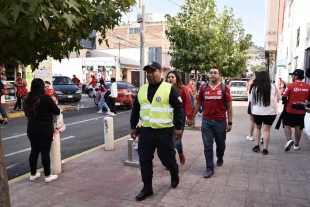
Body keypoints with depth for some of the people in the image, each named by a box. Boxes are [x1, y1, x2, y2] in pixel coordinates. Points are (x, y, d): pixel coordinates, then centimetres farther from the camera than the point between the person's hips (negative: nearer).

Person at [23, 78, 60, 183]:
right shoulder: (46, 98, -15)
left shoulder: (27, 99, 2)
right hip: (45, 128, -6)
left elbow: (27, 113, 15)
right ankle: (47, 176, 11)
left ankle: (33, 174, 27)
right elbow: (57, 112, -8)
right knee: (45, 152, 1)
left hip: (31, 127, 6)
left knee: (34, 150, 16)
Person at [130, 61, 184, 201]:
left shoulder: (169, 88, -7)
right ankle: (147, 188, 22)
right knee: (144, 161, 7)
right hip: (145, 131, 5)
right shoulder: (142, 89, 9)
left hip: (164, 132, -4)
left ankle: (174, 173, 40)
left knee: (167, 159, 7)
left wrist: (178, 127, -9)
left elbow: (179, 108, -7)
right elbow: (135, 109, 16)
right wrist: (133, 127, 16)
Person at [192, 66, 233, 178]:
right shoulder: (203, 87, 1)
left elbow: (229, 106, -2)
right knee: (207, 145, 2)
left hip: (220, 121, 0)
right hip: (206, 121, 1)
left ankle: (220, 159, 46)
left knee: (220, 143, 19)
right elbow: (198, 103, 8)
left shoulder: (225, 88, -5)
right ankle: (209, 168, 12)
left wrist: (230, 122, -5)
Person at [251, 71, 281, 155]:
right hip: (270, 112, 0)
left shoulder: (255, 88, -6)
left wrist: (253, 109, 20)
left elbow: (252, 101, 5)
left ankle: (256, 146, 21)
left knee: (257, 127, 20)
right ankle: (265, 149, 11)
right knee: (266, 129, 6)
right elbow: (279, 97, 8)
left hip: (257, 111, 1)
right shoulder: (273, 86, -6)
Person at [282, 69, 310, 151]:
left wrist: (286, 103, 7)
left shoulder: (290, 85, -13)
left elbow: (284, 97, -12)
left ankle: (289, 140, -14)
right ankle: (296, 145, 21)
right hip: (301, 111, 4)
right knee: (298, 127, 12)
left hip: (290, 110, -4)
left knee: (287, 125, 7)